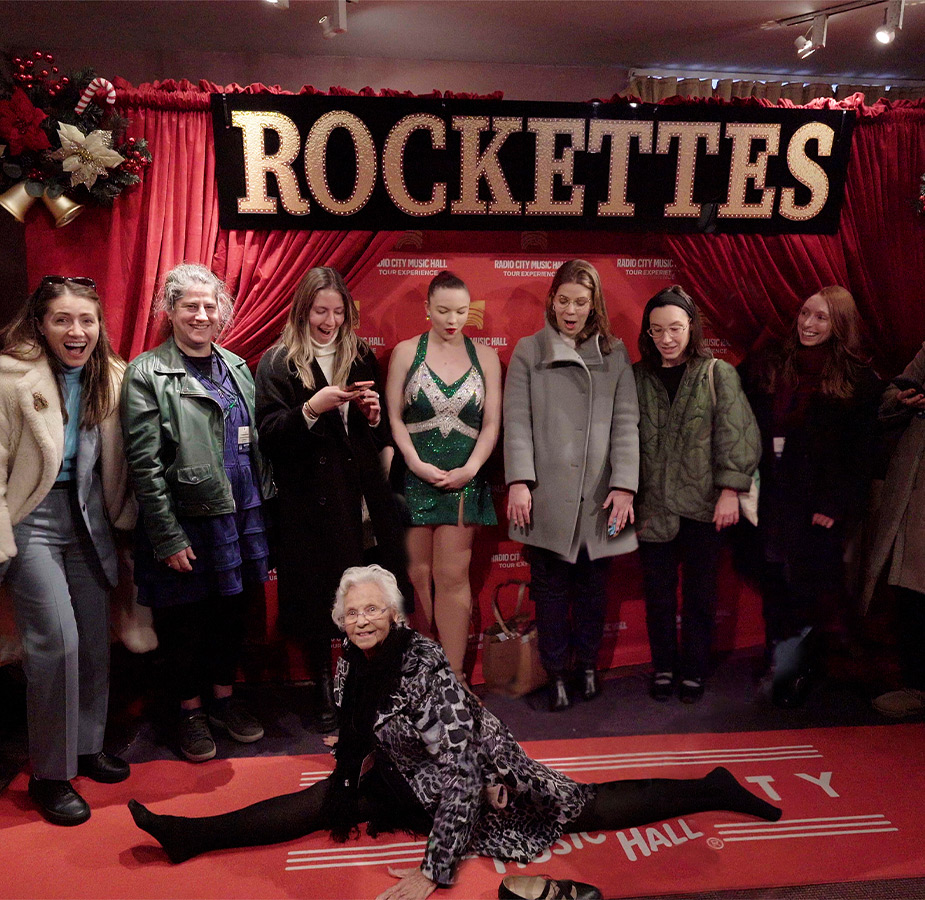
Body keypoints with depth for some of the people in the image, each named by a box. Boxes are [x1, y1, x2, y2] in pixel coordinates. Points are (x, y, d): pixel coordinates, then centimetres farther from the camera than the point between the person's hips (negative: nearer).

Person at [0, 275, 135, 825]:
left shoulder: (111, 377, 3)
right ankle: (50, 775, 8)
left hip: (89, 517, 5)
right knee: (56, 639, -10)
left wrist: (124, 521, 8)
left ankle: (87, 747, 30)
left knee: (95, 636, 10)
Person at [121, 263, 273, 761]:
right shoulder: (147, 373, -8)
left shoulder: (236, 367, 10)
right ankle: (190, 710, 30)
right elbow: (144, 464, -12)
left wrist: (262, 511, 9)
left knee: (233, 610, 16)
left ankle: (224, 697, 36)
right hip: (187, 522, -5)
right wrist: (168, 538, -15)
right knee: (185, 621, 10)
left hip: (241, 515, 5)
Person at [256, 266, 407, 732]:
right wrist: (312, 408, -20)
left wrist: (374, 415, -3)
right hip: (311, 499, -3)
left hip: (362, 496, 3)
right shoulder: (278, 363, 1)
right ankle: (324, 692, 22)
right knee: (318, 595, 3)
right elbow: (268, 435, -7)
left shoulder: (361, 358, 13)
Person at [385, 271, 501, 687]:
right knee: (417, 575, 4)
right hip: (414, 476, 0)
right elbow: (393, 417, 0)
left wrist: (469, 469, -8)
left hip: (462, 479, 1)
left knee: (453, 576, 1)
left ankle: (453, 676, 8)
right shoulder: (406, 352, 4)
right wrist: (416, 463, -11)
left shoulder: (484, 356, 7)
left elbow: (491, 423, 4)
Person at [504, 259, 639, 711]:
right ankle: (556, 673, 20)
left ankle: (588, 666, 30)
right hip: (548, 494, -1)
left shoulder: (615, 354, 10)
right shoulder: (528, 351, 6)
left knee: (592, 584, 12)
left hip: (598, 496, 2)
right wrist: (519, 480, -12)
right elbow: (517, 420, -1)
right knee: (551, 586, 5)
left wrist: (624, 484, -7)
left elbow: (626, 421, 3)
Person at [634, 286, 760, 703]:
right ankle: (663, 666, 27)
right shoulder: (637, 377, 5)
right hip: (654, 505, 2)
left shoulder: (718, 373, -1)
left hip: (703, 504, -1)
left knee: (700, 591, 9)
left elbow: (736, 435, -5)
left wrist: (730, 492, -11)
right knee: (658, 590, 9)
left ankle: (694, 670, 26)